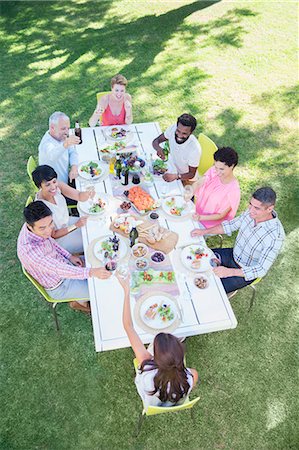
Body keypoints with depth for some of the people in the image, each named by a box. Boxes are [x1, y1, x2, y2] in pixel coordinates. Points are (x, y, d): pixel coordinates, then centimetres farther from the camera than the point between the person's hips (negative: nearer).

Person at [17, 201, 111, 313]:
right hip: (59, 287, -7)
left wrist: (69, 256, -1)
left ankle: (81, 301, 33)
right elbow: (60, 270, -38)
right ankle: (80, 302, 31)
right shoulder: (29, 250, -41)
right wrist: (91, 272, -38)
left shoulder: (36, 225, -17)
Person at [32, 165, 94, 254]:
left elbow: (80, 196, -18)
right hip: (57, 240, -6)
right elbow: (53, 235, -24)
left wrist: (88, 194, -41)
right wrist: (76, 225, -28)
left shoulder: (58, 186, -22)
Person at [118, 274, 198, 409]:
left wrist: (126, 290, -40)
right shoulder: (189, 377, -45)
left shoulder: (148, 370, -48)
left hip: (152, 405, 0)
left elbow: (128, 327, -43)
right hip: (177, 404, 1)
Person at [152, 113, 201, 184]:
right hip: (171, 166, 5)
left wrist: (176, 176, -42)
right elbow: (156, 141, -9)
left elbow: (191, 174, -22)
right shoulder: (173, 129, -23)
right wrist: (158, 148, -34)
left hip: (186, 178, -5)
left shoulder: (195, 149, -35)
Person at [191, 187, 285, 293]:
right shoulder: (251, 213, -16)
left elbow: (261, 270, -29)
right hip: (233, 255, 6)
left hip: (247, 272, -6)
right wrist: (204, 231, -11)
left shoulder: (275, 236, -34)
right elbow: (230, 225, 1)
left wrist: (229, 272, -37)